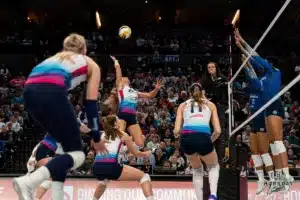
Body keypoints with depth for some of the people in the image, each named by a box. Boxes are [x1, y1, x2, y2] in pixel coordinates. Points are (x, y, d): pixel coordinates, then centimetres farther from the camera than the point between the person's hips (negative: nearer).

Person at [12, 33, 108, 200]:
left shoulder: (57, 57, 38)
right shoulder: (91, 64, 24)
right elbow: (91, 103, 17)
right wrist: (97, 138, 22)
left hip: (29, 91, 6)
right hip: (51, 92, -6)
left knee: (68, 146, 22)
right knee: (78, 154, 4)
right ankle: (28, 181, -18)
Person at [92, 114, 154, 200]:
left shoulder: (103, 135, 27)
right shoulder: (123, 135, 16)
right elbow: (136, 154, 23)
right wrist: (147, 154, 42)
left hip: (96, 167, 6)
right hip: (111, 166, -6)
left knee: (104, 180, 42)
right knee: (144, 176, 6)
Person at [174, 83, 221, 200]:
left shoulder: (183, 105, 22)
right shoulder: (210, 105, 22)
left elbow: (177, 130, 10)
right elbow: (217, 130, 13)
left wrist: (177, 134, 32)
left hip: (186, 138, 1)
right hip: (203, 138, -1)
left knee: (197, 169, 30)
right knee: (214, 167, 28)